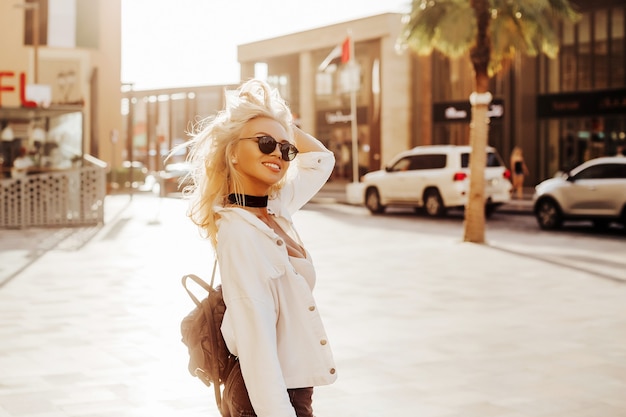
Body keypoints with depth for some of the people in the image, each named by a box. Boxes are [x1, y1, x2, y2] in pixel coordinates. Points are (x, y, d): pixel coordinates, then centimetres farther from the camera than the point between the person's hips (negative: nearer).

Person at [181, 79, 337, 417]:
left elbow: (321, 158, 20)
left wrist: (282, 120, 8)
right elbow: (256, 341, -26)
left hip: (291, 387, 8)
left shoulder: (277, 210, 3)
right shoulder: (239, 232, -20)